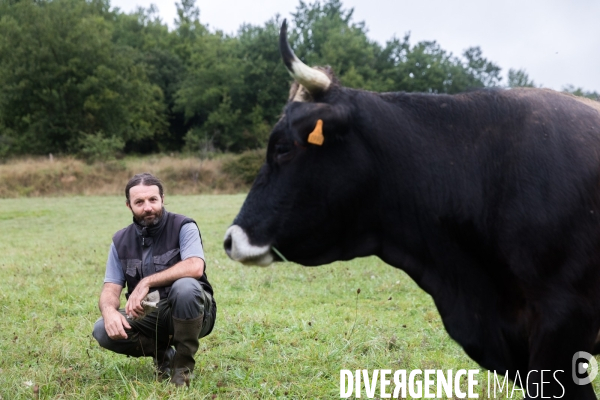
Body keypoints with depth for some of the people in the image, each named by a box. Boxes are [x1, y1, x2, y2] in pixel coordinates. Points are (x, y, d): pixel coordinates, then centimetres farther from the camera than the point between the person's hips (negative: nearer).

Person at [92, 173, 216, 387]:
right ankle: (163, 355, 4)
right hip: (150, 317, 4)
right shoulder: (121, 241, 4)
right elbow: (110, 289, -1)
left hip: (191, 313, -4)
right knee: (103, 330, -20)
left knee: (185, 286, -36)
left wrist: (146, 282, -29)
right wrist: (109, 311, -26)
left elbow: (195, 267, -27)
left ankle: (183, 362, -15)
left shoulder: (183, 227, -10)